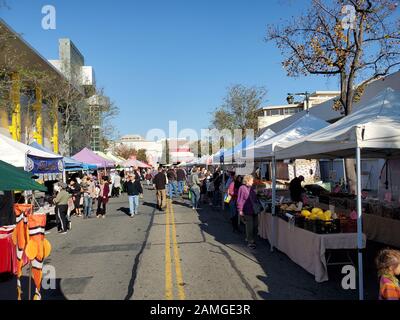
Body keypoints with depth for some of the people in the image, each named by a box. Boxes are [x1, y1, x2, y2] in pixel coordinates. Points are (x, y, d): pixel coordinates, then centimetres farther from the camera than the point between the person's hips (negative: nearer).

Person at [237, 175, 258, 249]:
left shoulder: (251, 188, 13)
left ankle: (250, 239, 28)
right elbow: (240, 200, -12)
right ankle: (250, 242, 8)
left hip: (254, 210, 8)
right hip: (247, 211, -8)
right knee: (250, 227, -3)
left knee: (255, 226, 10)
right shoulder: (242, 188, -10)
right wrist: (240, 210, -15)